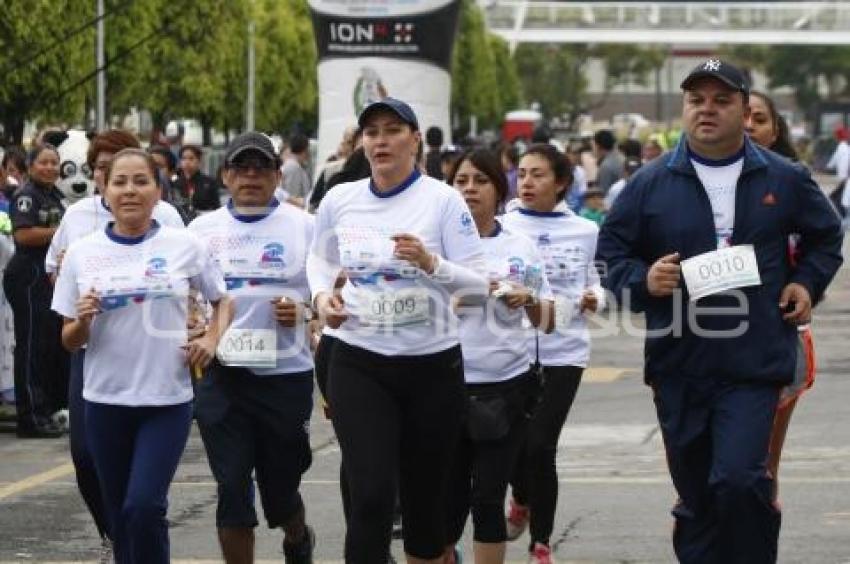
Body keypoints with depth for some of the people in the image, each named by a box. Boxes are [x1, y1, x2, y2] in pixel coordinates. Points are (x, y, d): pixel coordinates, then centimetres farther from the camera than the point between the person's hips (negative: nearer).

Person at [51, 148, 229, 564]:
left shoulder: (185, 247, -1)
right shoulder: (82, 254, 1)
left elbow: (222, 300, 14)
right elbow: (69, 342, 6)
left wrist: (212, 338, -4)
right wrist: (82, 320, -15)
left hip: (168, 399, -2)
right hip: (106, 400, 2)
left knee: (144, 507, -17)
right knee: (120, 516, 9)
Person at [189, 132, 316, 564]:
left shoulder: (303, 226, 3)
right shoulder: (203, 229, 9)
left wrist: (303, 311, -15)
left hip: (285, 372, -1)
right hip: (221, 372, 1)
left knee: (280, 487, 9)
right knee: (232, 488, -5)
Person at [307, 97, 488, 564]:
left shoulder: (442, 200, -7)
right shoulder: (339, 200, 2)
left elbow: (478, 283, -9)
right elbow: (320, 259, 21)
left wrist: (430, 263, -26)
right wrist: (321, 294, 0)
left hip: (432, 367, -1)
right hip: (359, 366, 1)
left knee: (424, 496, 10)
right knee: (371, 499, -13)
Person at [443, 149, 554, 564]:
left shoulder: (521, 247, 7)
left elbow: (546, 324, 10)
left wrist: (529, 301, -9)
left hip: (506, 388, 1)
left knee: (489, 497, 0)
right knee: (449, 499, 1)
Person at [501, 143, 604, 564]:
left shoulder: (585, 232, 4)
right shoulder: (500, 227, 0)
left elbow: (595, 283, 14)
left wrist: (593, 299, -8)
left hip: (563, 351, 0)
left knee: (540, 446, -6)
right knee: (514, 440, 7)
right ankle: (521, 501, 43)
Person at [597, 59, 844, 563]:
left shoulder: (784, 179, 4)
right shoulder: (652, 182, 2)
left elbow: (826, 234, 20)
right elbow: (611, 250, 9)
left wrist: (808, 283, 4)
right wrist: (642, 280, -10)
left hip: (754, 365, -2)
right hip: (679, 368, 2)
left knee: (738, 479, -20)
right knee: (696, 499, 10)